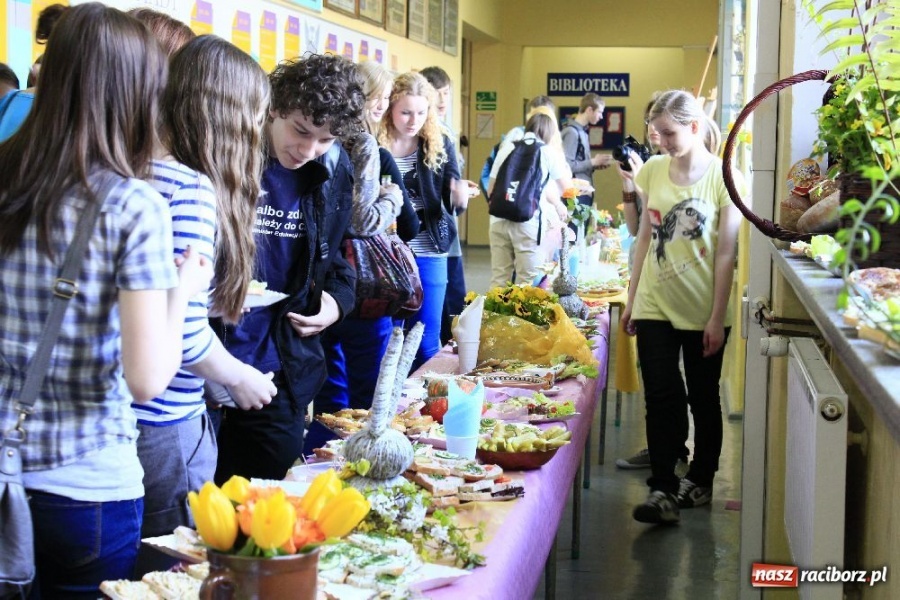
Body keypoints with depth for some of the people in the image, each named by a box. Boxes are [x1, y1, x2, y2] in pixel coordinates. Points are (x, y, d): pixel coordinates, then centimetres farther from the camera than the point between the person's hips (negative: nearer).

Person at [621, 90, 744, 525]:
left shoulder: (723, 178, -8)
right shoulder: (654, 171, 4)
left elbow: (725, 254, -8)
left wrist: (717, 317, -10)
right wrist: (631, 300, 9)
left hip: (702, 310, -2)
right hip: (655, 305, 3)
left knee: (704, 398, 11)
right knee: (661, 398, -4)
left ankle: (700, 480, 27)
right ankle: (663, 490, -3)